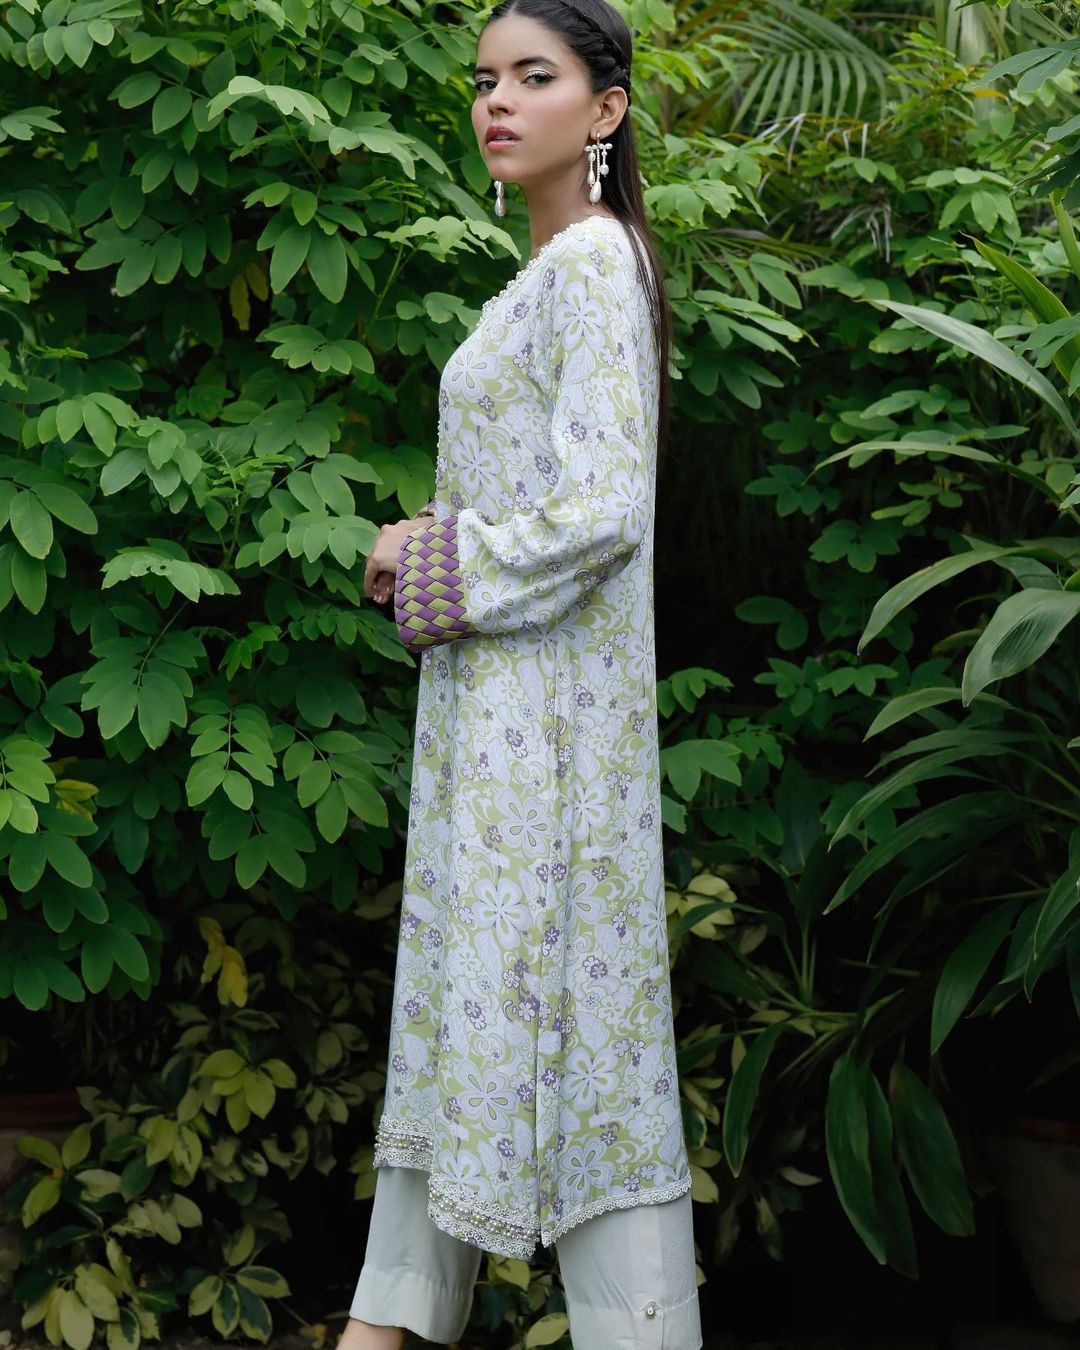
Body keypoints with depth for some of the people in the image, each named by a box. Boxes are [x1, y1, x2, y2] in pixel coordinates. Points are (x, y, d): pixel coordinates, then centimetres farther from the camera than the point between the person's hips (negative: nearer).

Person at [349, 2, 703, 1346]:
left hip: (549, 692, -10)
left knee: (546, 977, -7)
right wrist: (431, 545, 8)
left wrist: (434, 564, -11)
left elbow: (599, 508, -21)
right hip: (492, 696, 10)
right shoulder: (550, 273, 18)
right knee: (459, 978, 11)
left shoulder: (594, 262, -12)